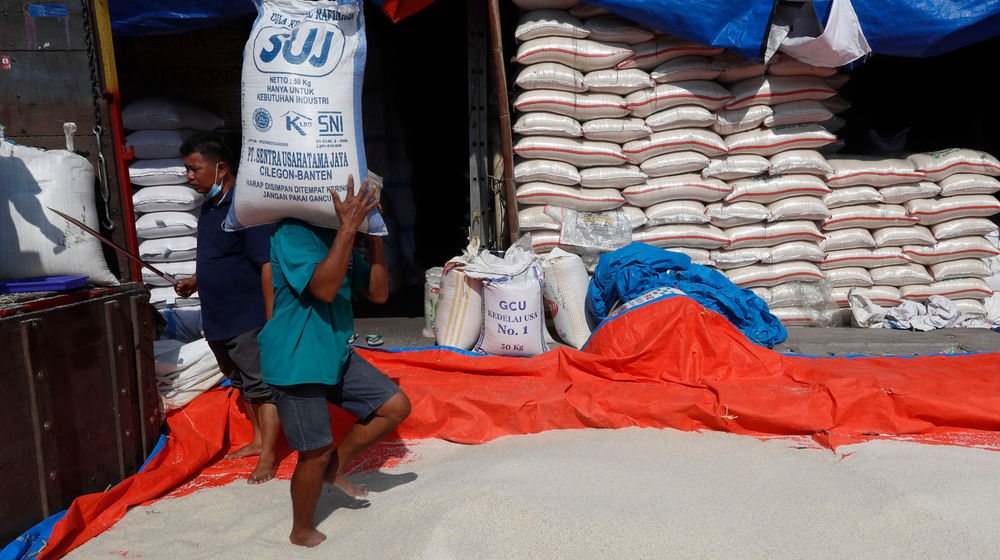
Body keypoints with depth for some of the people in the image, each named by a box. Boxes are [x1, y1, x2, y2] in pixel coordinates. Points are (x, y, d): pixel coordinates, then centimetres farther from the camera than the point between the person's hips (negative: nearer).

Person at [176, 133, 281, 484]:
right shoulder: (210, 206, 11)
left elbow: (268, 264, -21)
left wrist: (271, 321, -24)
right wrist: (195, 281, 8)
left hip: (249, 318, -10)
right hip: (218, 319, 10)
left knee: (262, 386, 1)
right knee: (243, 383, 21)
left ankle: (268, 456, 11)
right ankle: (259, 440, 36)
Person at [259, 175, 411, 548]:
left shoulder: (340, 239, 9)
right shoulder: (292, 233, -18)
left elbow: (378, 293, 5)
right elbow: (323, 288, -32)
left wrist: (374, 238, -6)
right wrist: (349, 228, -33)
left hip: (336, 355, 8)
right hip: (297, 363, -8)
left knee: (396, 406, 6)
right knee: (315, 453, 3)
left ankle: (335, 467, 23)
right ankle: (302, 532, 28)